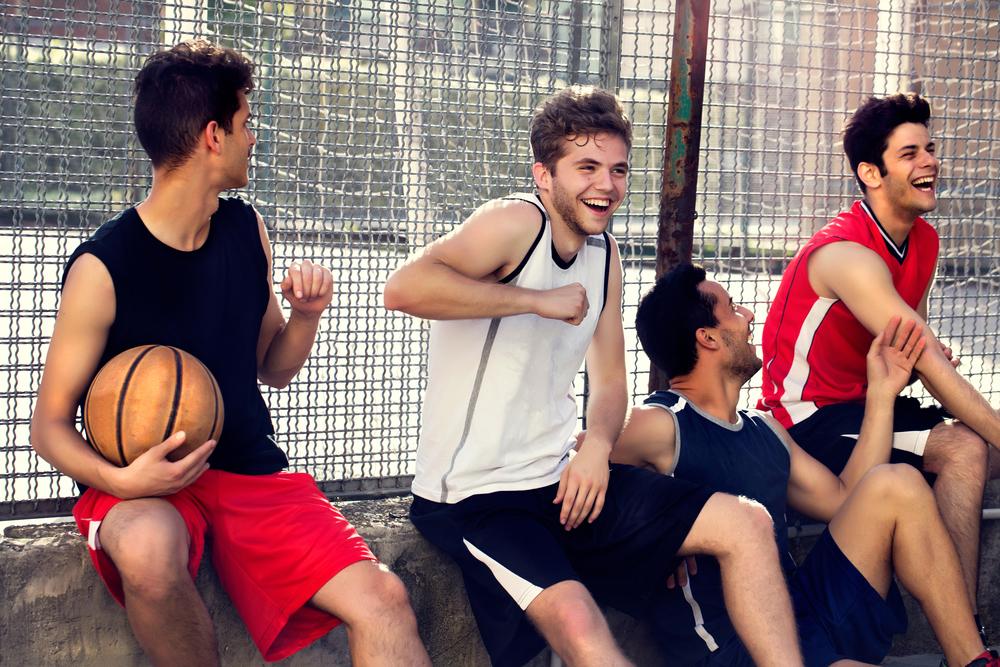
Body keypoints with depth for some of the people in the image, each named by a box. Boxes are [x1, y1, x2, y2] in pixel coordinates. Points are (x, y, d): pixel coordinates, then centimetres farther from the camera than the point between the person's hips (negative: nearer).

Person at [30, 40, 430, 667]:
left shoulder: (247, 231, 6)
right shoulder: (103, 267, -12)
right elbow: (50, 424, -5)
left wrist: (306, 315, -5)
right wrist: (119, 481, -25)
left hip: (252, 472, 3)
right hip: (148, 487, -3)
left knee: (383, 600, -24)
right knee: (148, 549, -39)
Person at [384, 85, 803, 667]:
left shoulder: (604, 255, 10)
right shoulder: (517, 223, -15)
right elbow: (404, 289, -33)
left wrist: (596, 446, -7)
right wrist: (539, 301, -26)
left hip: (564, 479, 8)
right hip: (474, 498, -8)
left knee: (747, 524, 0)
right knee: (576, 620, -32)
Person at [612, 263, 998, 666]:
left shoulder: (765, 431, 17)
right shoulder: (659, 426, -11)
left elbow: (847, 500, 21)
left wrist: (881, 392, 22)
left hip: (807, 613, 9)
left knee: (897, 485, -1)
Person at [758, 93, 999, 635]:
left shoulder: (924, 240, 7)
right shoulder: (847, 254, -22)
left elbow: (921, 347, 14)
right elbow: (930, 366, -28)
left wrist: (925, 355, -10)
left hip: (869, 402, 9)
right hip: (813, 418, -9)